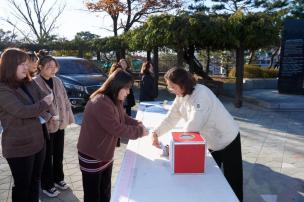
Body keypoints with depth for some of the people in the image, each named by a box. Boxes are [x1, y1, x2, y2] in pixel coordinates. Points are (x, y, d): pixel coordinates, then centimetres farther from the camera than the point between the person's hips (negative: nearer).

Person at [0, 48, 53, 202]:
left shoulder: (30, 84, 6)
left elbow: (46, 99, 3)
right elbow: (22, 111, -25)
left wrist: (35, 111, -12)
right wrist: (45, 103, -13)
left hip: (38, 141, 7)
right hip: (19, 147, -6)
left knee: (35, 181, 22)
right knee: (22, 185, 12)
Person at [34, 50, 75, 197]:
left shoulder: (57, 81, 4)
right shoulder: (34, 83, -15)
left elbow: (65, 100, 9)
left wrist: (68, 116, 6)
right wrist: (48, 118, -23)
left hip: (60, 123, 6)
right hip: (46, 125, -6)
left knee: (58, 154, 19)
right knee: (47, 156, 9)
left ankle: (58, 178, 39)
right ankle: (47, 185, 28)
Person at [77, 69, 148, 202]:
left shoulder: (115, 100, 2)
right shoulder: (100, 103, -29)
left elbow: (123, 118, 12)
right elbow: (117, 129, -30)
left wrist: (137, 124, -6)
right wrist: (139, 131, -19)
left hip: (106, 154, 9)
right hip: (92, 156, -9)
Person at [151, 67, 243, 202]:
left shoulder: (201, 93, -30)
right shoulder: (180, 97, -4)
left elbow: (193, 126, -34)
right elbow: (170, 118, -4)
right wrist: (156, 132, -19)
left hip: (227, 140, -8)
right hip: (211, 143, 8)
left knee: (232, 181, 8)